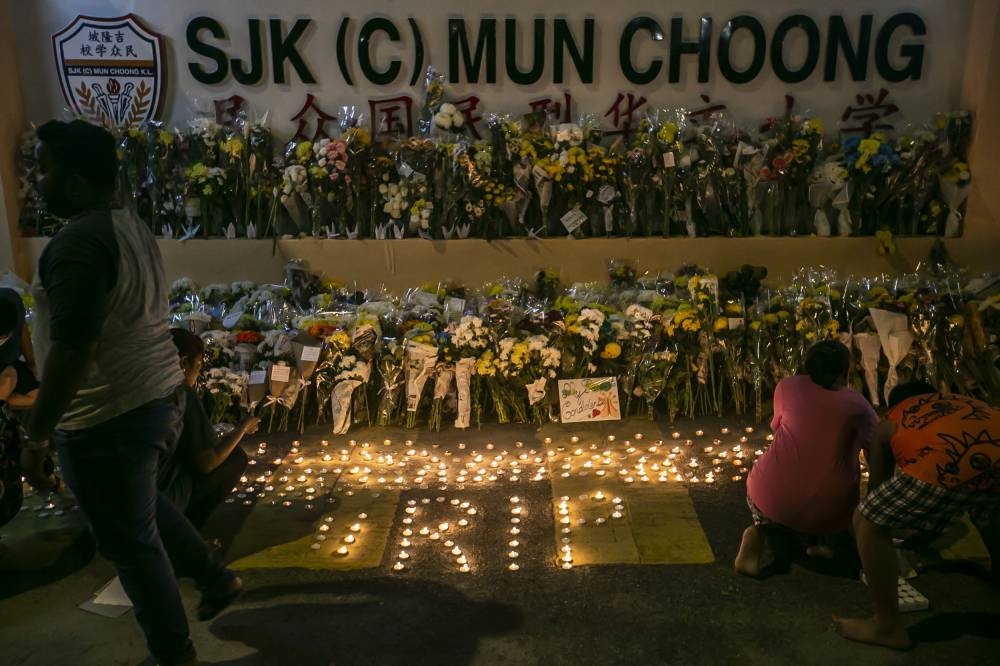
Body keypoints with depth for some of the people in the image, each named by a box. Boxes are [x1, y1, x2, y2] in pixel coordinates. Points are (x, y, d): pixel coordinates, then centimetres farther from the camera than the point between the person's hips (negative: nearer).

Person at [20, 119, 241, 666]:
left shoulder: (78, 242, -22)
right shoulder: (132, 228, 9)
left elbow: (72, 349, -26)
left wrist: (36, 436, -17)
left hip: (109, 418, -9)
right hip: (158, 398, 9)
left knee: (129, 542, 8)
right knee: (142, 507, 30)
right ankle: (216, 579, 39)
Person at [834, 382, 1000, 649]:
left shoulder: (889, 423, 31)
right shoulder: (967, 402, 42)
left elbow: (877, 484, 36)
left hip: (948, 464, -5)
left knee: (868, 523, 12)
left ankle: (888, 627, 15)